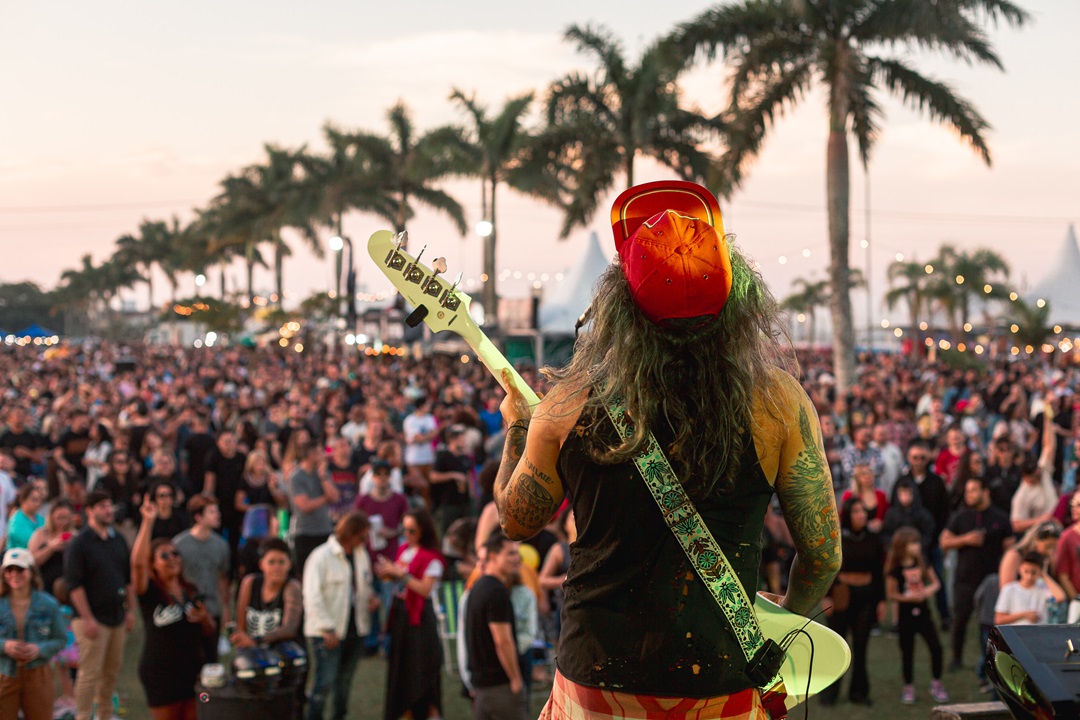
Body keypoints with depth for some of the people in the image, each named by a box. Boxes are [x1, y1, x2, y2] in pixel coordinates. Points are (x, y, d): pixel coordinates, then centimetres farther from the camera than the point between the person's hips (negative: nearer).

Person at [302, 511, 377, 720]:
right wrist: (327, 628, -18)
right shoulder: (321, 556, -13)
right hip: (327, 633, -7)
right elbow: (312, 596, -16)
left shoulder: (361, 553, 9)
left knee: (344, 680, 15)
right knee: (324, 683, -9)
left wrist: (371, 597, 1)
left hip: (354, 631, 7)